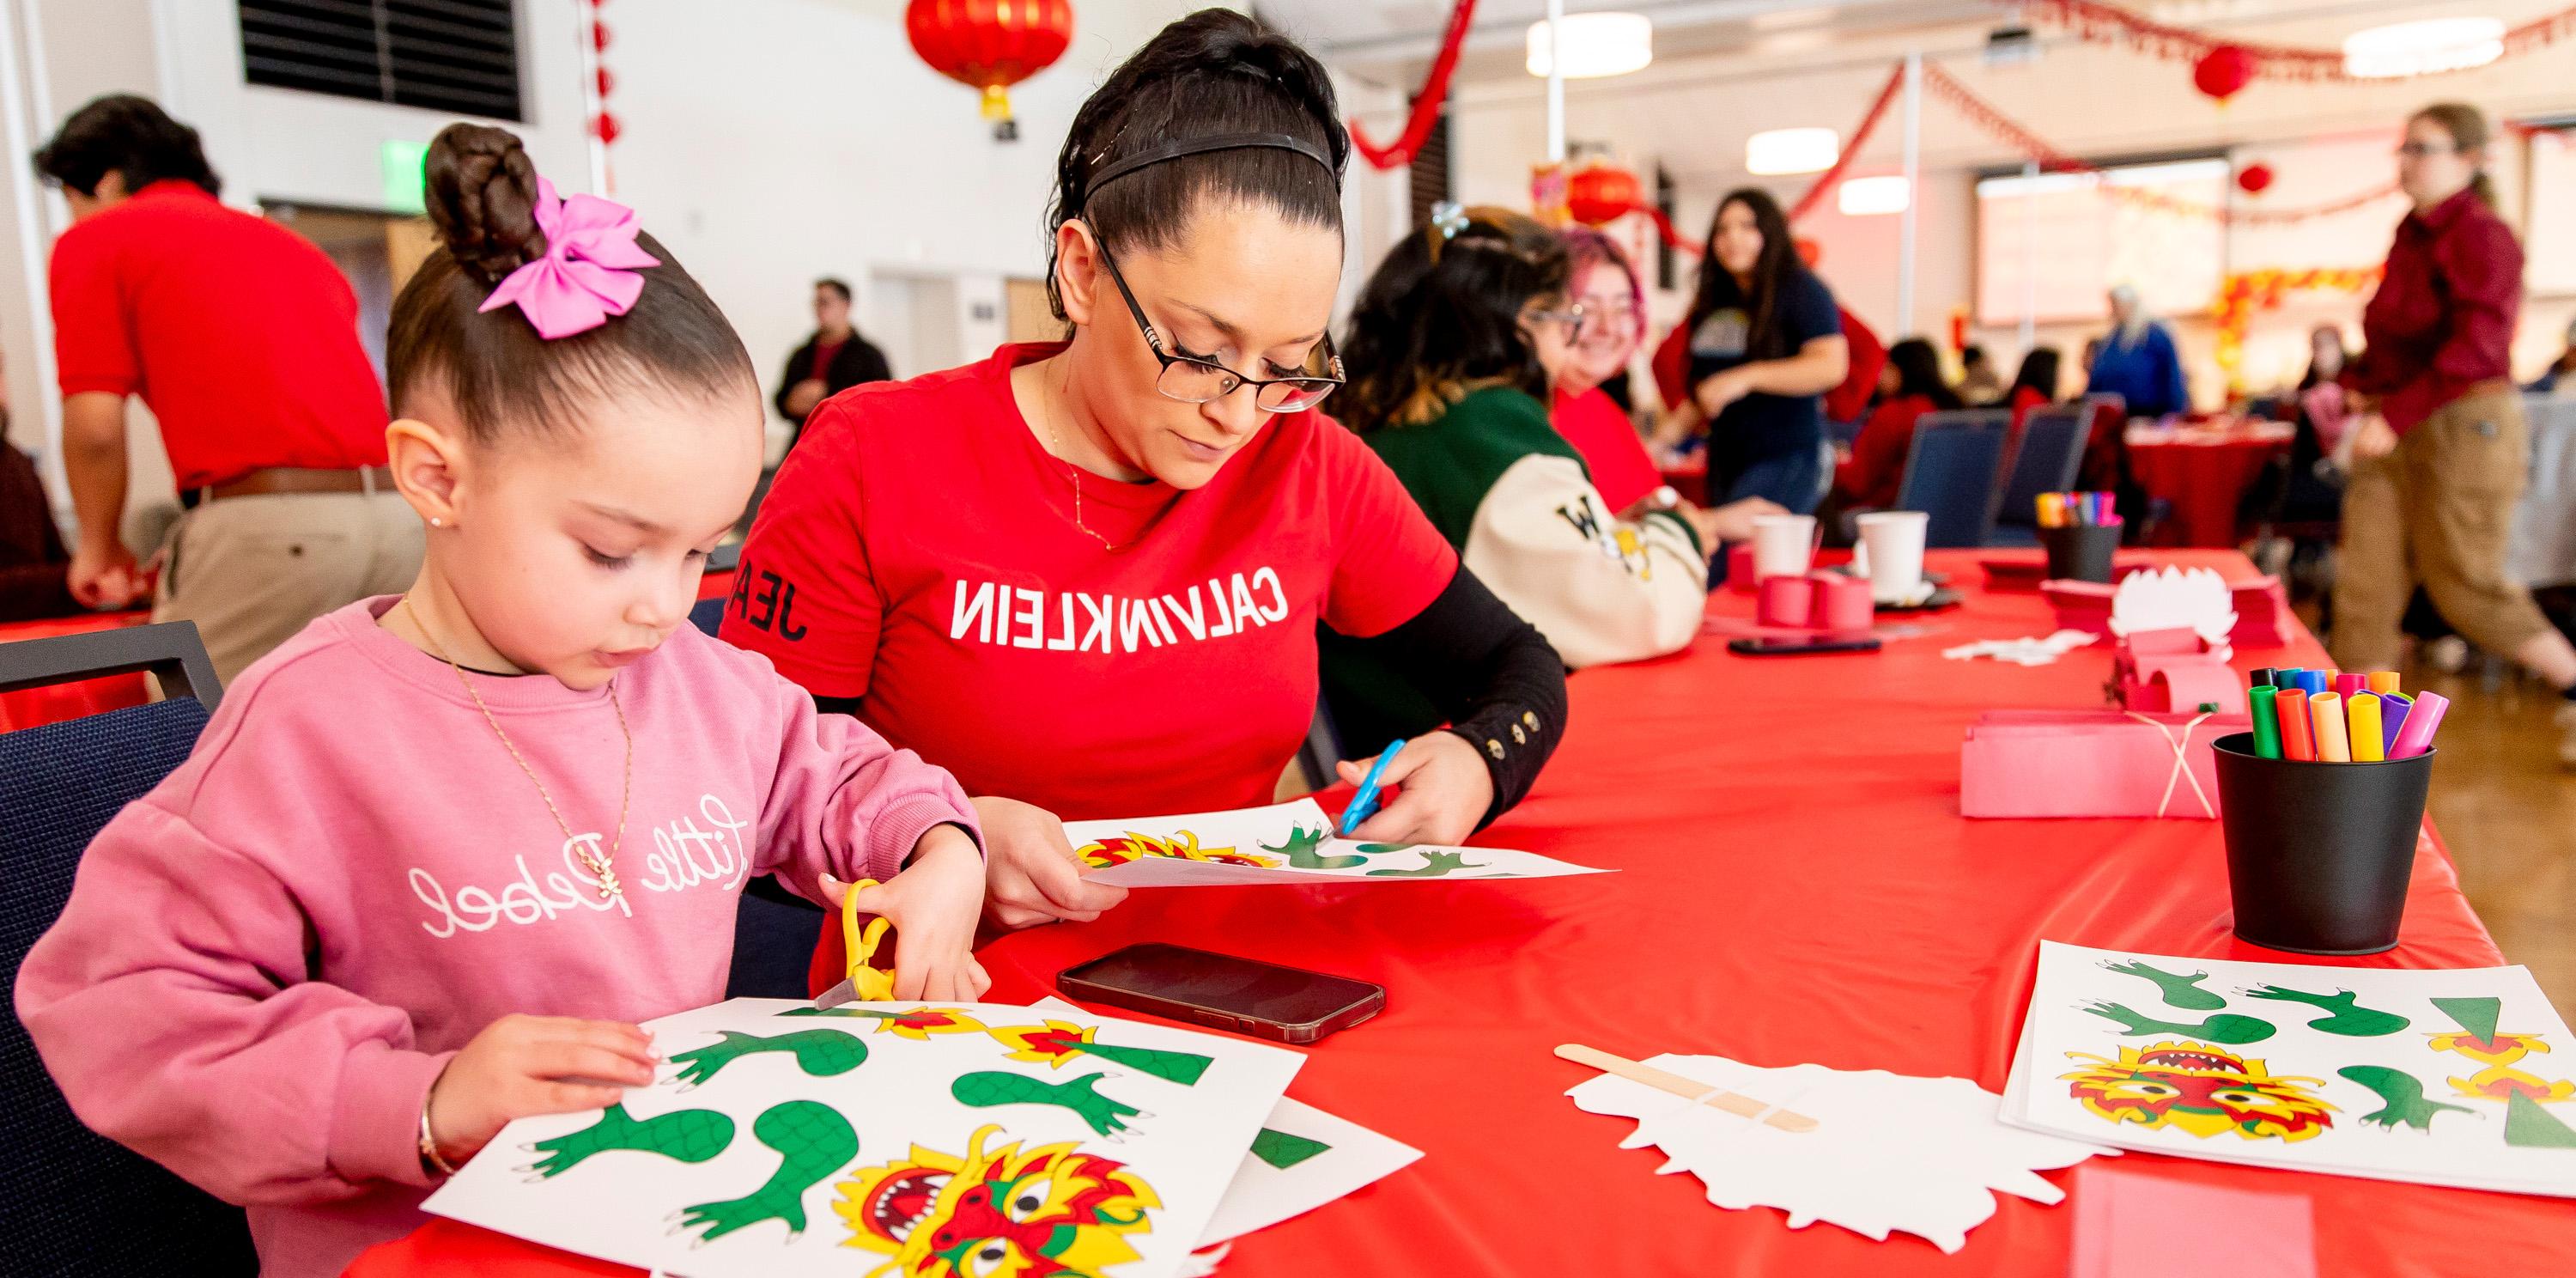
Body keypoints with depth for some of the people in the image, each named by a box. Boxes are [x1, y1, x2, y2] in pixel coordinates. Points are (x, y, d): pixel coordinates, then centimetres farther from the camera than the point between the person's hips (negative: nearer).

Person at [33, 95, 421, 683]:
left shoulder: (94, 241, 10)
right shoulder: (290, 243, 28)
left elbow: (95, 427, 0)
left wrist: (99, 549, 18)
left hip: (264, 519, -6)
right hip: (399, 512, 6)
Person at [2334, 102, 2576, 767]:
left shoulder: (2480, 236, -12)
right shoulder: (2411, 236, 11)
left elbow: (2477, 348, -22)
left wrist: (2396, 415, -26)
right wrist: (2362, 382, 7)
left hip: (2464, 427, -8)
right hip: (2396, 433, 8)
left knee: (2466, 587, 0)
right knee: (2364, 582, 1)